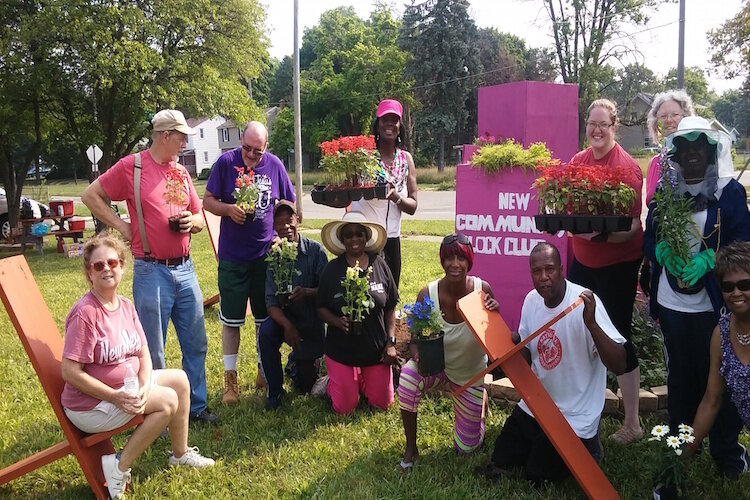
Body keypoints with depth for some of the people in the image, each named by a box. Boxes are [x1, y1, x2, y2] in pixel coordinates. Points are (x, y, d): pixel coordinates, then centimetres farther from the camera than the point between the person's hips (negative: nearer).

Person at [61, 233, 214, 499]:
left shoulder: (126, 306, 2)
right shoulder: (85, 312, -23)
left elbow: (144, 354, 4)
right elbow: (70, 372, -25)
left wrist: (143, 387, -15)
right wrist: (115, 397, -24)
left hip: (127, 386, 8)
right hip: (90, 404, -8)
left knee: (180, 379, 8)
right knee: (168, 400, -17)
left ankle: (181, 453, 23)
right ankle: (120, 466, -6)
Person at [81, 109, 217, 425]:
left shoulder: (181, 172, 10)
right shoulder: (131, 166, -6)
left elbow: (199, 217, 17)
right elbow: (91, 196, -1)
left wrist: (192, 221, -5)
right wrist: (121, 226, -7)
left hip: (185, 269, 6)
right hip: (151, 271, -6)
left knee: (196, 344, 12)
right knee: (153, 351, 4)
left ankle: (196, 407, 26)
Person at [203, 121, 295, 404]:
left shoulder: (274, 165, 0)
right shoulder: (226, 162, -5)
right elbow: (208, 201, -1)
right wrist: (229, 209, -20)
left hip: (266, 254, 2)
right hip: (232, 256, -2)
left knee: (266, 317, 12)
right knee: (231, 319, 5)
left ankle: (265, 370, 29)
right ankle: (230, 377, 18)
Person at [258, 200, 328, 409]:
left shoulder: (315, 250, -15)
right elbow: (271, 301, -13)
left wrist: (307, 293, -35)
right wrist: (287, 325, -29)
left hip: (311, 321, -1)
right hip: (284, 316, 1)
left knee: (305, 385, 5)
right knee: (265, 332, -34)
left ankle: (299, 363, 43)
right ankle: (275, 391, -14)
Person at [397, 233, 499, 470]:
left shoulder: (482, 289, -23)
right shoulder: (428, 295, -24)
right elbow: (414, 338, -11)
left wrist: (495, 313, -32)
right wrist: (417, 353, -34)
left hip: (471, 372, 1)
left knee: (467, 447, 10)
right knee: (408, 377, -37)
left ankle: (479, 400, 43)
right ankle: (411, 447, -11)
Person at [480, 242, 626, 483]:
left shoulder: (584, 303, -23)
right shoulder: (532, 300, -2)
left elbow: (619, 366, -28)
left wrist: (591, 323, -42)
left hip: (573, 416, -6)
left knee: (537, 477, -2)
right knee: (496, 468, 9)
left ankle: (585, 447, 19)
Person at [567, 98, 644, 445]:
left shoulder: (627, 167, -15)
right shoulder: (577, 161, 3)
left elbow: (633, 225, -18)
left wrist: (602, 234, -34)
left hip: (618, 263, -6)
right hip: (582, 260, 6)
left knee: (618, 338, -1)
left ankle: (632, 423, 15)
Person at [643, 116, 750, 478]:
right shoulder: (665, 191, 6)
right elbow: (649, 238, 7)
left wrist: (706, 261, -21)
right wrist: (663, 252, -15)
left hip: (712, 304, -3)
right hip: (671, 302, 3)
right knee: (679, 376, 16)